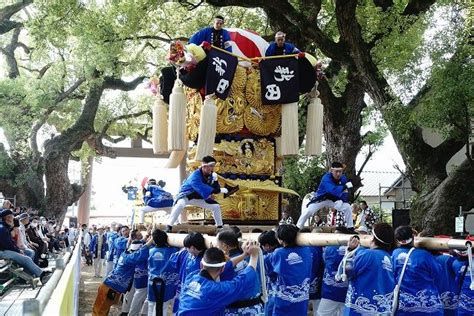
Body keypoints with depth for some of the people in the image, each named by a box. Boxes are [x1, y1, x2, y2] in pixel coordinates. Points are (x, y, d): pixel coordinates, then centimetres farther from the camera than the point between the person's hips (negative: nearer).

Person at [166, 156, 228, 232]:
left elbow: (216, 189, -6)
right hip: (186, 195, -7)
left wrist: (215, 180, -27)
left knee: (216, 206, 4)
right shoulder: (196, 175, -30)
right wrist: (220, 190, -45)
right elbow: (201, 187, -43)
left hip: (199, 198, 7)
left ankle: (220, 227, 20)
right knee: (180, 204, -39)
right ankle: (169, 227, -35)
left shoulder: (210, 175, -7)